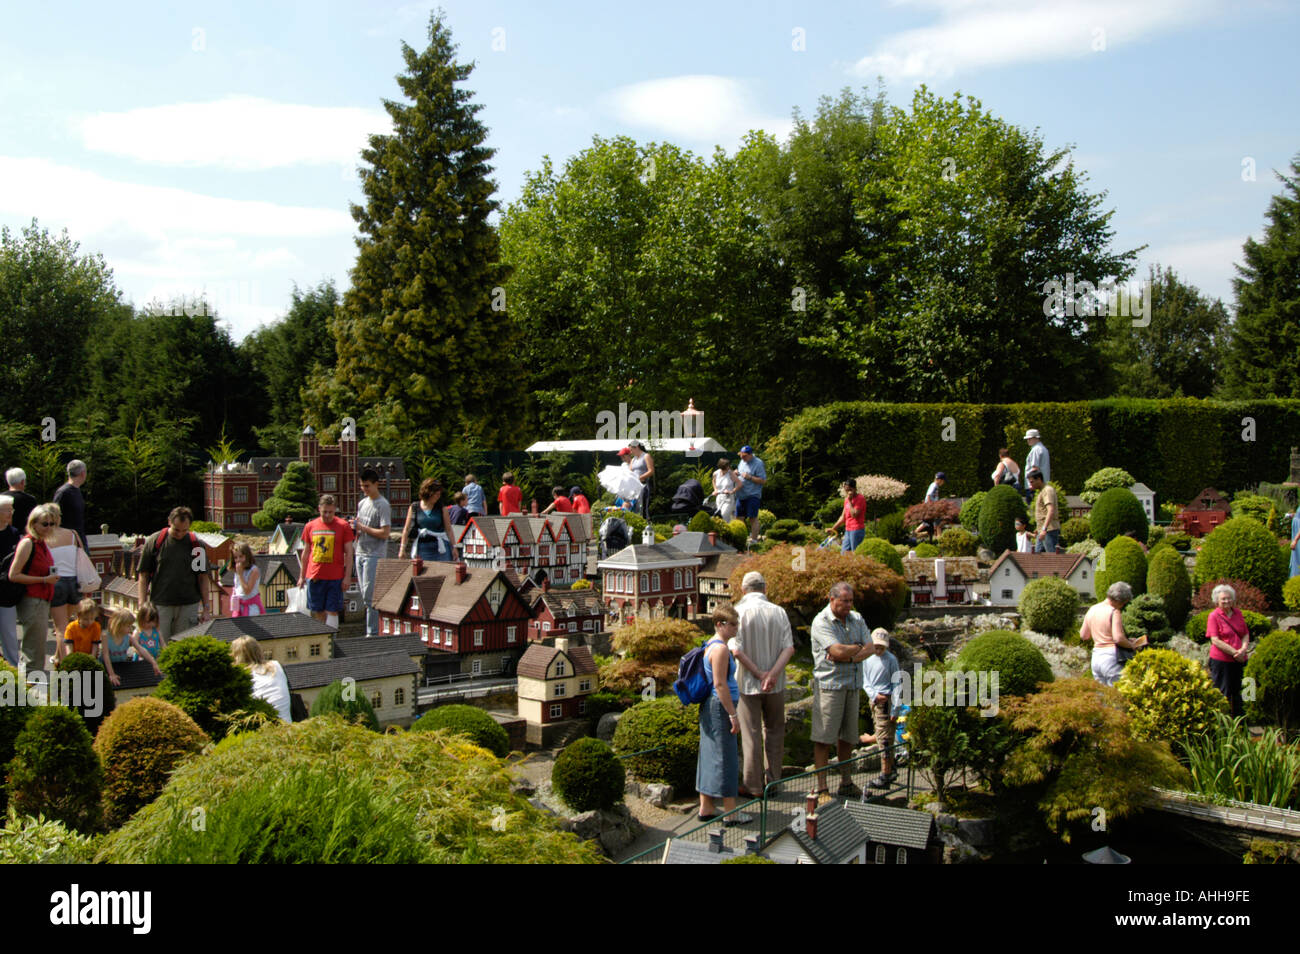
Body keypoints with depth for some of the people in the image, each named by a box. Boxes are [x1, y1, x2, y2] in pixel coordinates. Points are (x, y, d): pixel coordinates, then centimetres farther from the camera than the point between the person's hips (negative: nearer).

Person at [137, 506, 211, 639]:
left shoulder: (196, 544, 1)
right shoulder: (154, 541, 0)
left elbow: (203, 577, 5)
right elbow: (143, 575, 3)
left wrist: (205, 608, 2)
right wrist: (143, 605, -4)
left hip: (189, 605, 1)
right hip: (160, 605, -1)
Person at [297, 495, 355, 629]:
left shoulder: (343, 526, -1)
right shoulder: (310, 526, 7)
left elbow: (348, 553, 0)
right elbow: (306, 552, 15)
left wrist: (347, 576, -6)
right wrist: (302, 576, 14)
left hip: (335, 577, -3)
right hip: (314, 576, 3)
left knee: (332, 611, -4)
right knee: (318, 612, 7)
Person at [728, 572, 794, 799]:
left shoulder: (739, 611, -10)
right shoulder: (779, 612, 0)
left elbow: (736, 650, -18)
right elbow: (789, 648, -8)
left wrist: (758, 674, -12)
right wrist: (773, 674, -16)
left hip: (748, 684, -3)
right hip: (776, 685, 3)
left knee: (751, 735, 5)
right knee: (774, 733, 16)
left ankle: (753, 786, 11)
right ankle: (773, 782, 22)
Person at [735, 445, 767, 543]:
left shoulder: (758, 463, -10)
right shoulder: (742, 462, 14)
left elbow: (763, 481, -13)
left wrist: (750, 477, -20)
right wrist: (736, 473, 5)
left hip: (752, 496, -7)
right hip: (740, 495, 7)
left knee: (753, 518, -4)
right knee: (740, 518, 9)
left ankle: (753, 539, 0)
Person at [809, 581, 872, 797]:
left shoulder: (856, 619, 13)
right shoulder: (821, 621, -9)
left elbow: (870, 648, 4)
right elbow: (838, 650, -20)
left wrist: (850, 657, -13)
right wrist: (859, 647, -1)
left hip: (852, 684, 7)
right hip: (829, 684, -6)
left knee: (848, 736, 12)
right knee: (823, 737, -5)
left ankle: (846, 782, 22)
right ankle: (821, 787, -1)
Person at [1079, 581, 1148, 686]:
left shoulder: (1092, 610, 11)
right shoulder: (1114, 612, -12)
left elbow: (1083, 635, 20)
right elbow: (1118, 638, -22)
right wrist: (1132, 645, -6)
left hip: (1095, 657, 8)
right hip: (1112, 657, -8)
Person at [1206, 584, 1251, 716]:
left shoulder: (1238, 614, 11)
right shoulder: (1214, 616, -6)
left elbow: (1246, 634, 14)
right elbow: (1215, 640, -11)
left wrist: (1243, 649, -7)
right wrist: (1235, 652, -16)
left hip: (1238, 660, 5)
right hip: (1221, 660, -5)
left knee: (1237, 693, 15)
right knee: (1223, 694, 0)